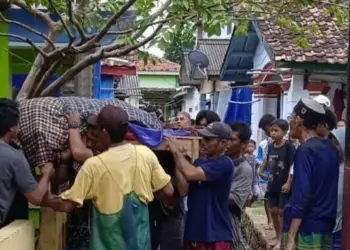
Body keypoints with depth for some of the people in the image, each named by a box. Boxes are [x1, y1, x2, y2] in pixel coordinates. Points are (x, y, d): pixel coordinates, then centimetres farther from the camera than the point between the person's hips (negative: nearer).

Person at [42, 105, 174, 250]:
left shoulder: (93, 165, -16)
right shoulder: (146, 154, -7)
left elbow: (67, 205, -12)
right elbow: (168, 190, 0)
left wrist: (46, 200, 8)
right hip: (140, 238, 3)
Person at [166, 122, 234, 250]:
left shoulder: (224, 164, -14)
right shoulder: (200, 161, 10)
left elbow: (191, 174, -25)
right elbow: (184, 190, 0)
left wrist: (177, 151, -12)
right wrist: (176, 158, -6)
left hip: (215, 236, -7)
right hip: (193, 232, 7)